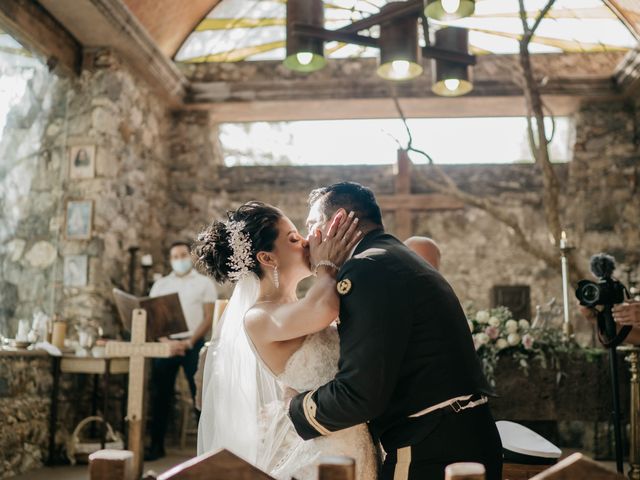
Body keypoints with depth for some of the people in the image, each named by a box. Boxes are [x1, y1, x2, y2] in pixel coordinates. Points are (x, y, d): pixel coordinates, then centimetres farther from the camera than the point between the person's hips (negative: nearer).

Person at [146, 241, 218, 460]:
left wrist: (189, 341, -13)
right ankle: (157, 445, 12)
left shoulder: (204, 283, 5)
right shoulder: (160, 285, 12)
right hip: (165, 344, 3)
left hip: (193, 344, -3)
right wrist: (167, 342, -10)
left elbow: (208, 317, -1)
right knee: (161, 395, 4)